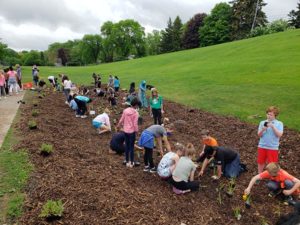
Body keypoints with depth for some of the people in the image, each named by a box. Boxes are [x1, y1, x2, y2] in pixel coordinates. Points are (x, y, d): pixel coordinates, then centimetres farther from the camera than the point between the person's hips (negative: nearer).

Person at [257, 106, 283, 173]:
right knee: (260, 162, 14)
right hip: (262, 146, 2)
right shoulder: (262, 122, 2)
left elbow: (279, 135, -14)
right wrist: (262, 130, -20)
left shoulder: (279, 123, -3)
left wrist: (273, 126, -21)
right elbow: (259, 135, 0)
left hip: (273, 147, -2)